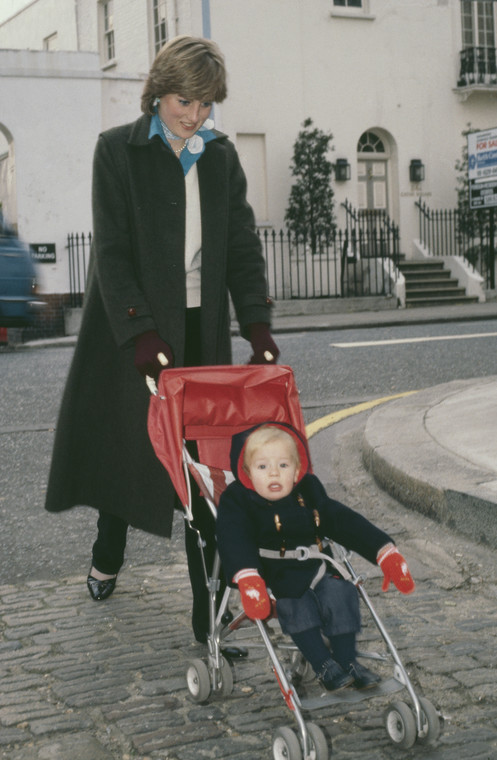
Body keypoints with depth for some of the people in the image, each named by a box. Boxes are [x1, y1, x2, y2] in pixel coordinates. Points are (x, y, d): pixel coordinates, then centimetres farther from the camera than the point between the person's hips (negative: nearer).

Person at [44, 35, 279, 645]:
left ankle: (209, 607, 3)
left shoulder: (221, 156, 8)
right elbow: (111, 249, -10)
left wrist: (257, 325, -8)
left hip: (202, 328, 2)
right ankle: (107, 557, 39)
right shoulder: (118, 149, -3)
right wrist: (141, 333, -21)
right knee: (121, 442, 12)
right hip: (133, 327, -2)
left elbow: (242, 245, 6)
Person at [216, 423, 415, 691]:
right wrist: (248, 579, -42)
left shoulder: (309, 493, 9)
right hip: (274, 576, -4)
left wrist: (385, 551, -1)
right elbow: (235, 541, -22)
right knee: (294, 602, -30)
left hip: (316, 567, 4)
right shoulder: (237, 501, -5)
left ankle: (346, 661, -10)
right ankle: (324, 666, -21)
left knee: (339, 593, -21)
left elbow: (346, 523, 9)